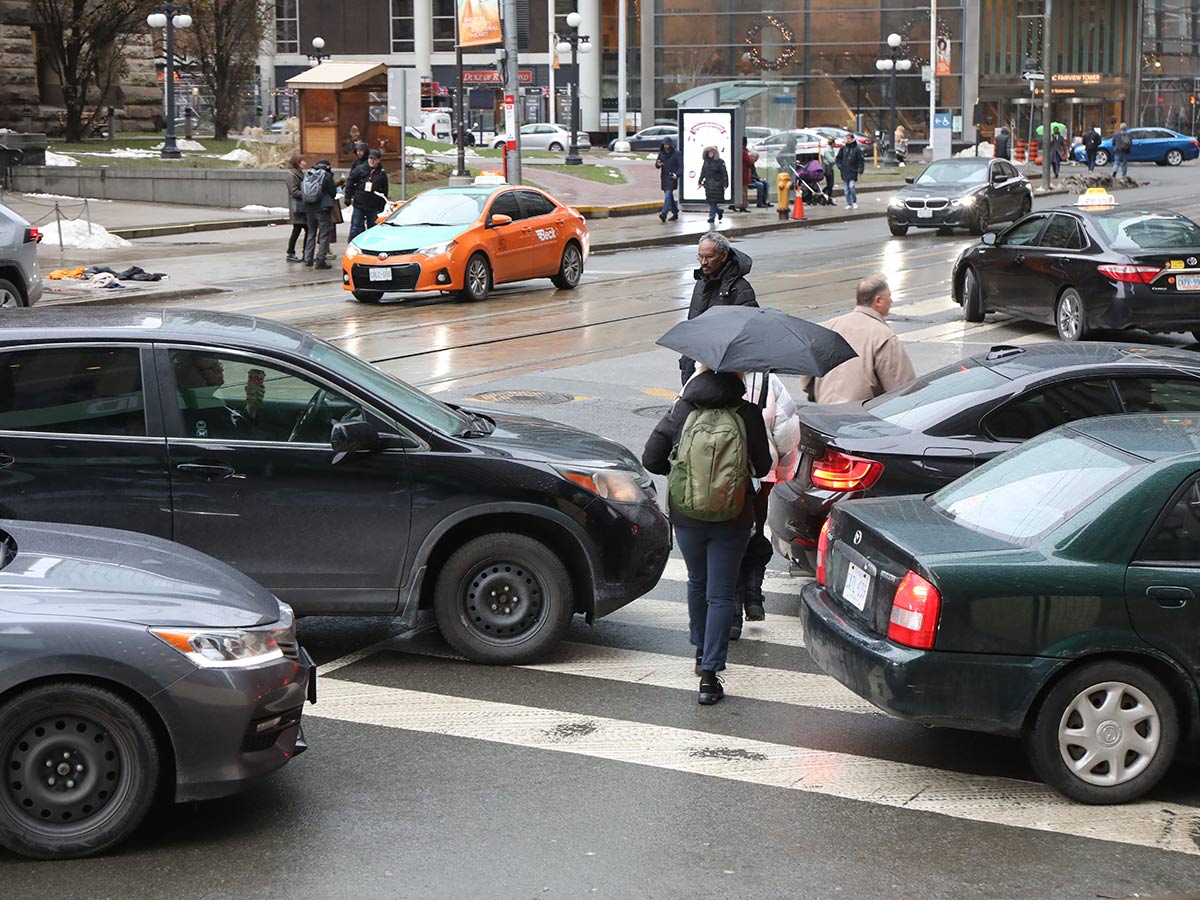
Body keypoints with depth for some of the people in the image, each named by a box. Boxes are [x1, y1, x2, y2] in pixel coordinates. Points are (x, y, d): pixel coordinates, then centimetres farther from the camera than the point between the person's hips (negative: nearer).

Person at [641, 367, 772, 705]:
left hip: (687, 517, 2)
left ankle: (701, 651, 40)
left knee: (697, 583, 24)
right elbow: (762, 467, -2)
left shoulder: (681, 411, -5)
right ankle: (709, 673, -4)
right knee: (720, 594, 3)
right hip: (733, 520, -2)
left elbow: (651, 458, -3)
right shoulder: (748, 414, -9)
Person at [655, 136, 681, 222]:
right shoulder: (661, 153, 10)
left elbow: (681, 166, -7)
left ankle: (664, 213, -27)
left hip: (672, 177, -6)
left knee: (668, 195, -17)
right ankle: (675, 212, 25)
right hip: (664, 178, 6)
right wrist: (658, 164, -11)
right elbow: (657, 164, 14)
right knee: (669, 196, 13)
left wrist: (677, 174, -24)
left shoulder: (677, 154, -5)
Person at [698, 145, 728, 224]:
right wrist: (700, 181, 10)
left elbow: (724, 173, -8)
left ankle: (712, 217, -4)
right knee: (710, 201, 7)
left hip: (717, 184, -6)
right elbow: (703, 172, 16)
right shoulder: (706, 161, 10)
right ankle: (719, 211, 31)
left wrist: (725, 184, -12)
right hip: (708, 184, 6)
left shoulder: (720, 162, -7)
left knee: (713, 201, -9)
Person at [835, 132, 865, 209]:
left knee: (852, 187, -15)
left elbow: (861, 160, -2)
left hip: (853, 172, -4)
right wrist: (840, 166, 5)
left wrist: (860, 170, -8)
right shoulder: (843, 148, 6)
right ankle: (849, 203, 14)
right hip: (844, 172, 4)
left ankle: (854, 202, 2)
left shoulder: (857, 149, -4)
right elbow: (838, 158, 17)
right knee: (846, 189, 5)